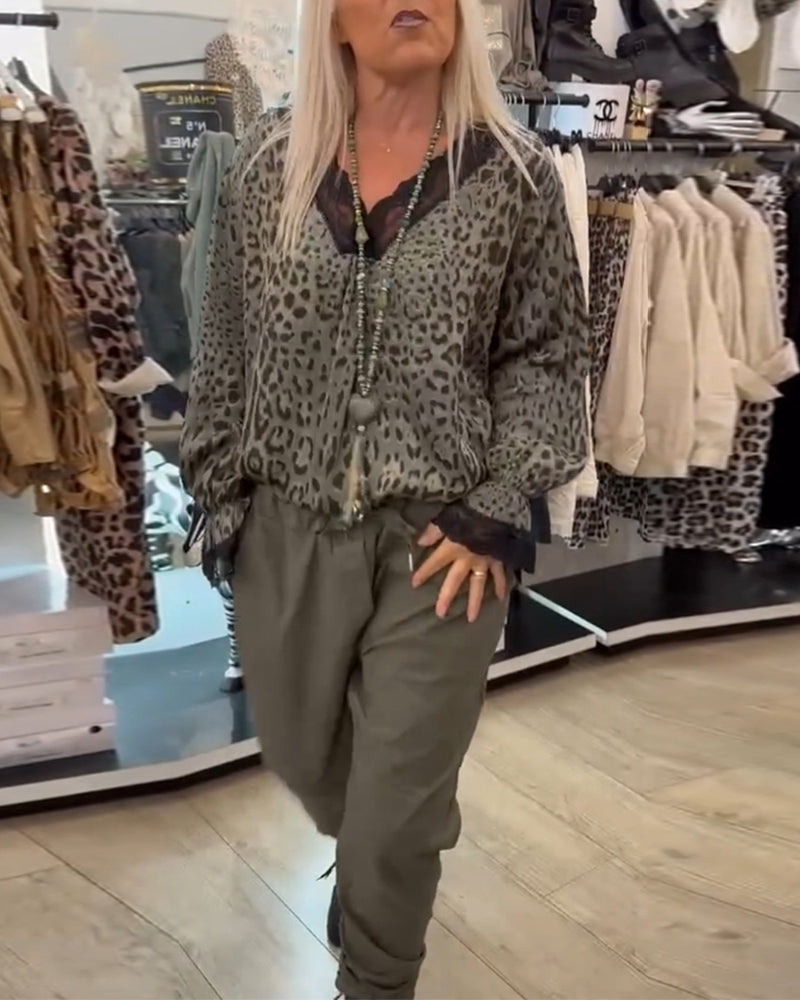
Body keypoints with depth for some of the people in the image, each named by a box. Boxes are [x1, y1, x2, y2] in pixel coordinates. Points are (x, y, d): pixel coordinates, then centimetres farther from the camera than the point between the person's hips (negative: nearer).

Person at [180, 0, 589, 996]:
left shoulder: (515, 174, -3)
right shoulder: (269, 161, 2)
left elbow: (547, 357, 0)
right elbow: (226, 345, 6)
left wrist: (494, 511, -8)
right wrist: (221, 496, 6)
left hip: (442, 536, -2)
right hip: (288, 526, 3)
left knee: (397, 800, 6)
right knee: (301, 748, 20)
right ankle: (379, 857, 57)